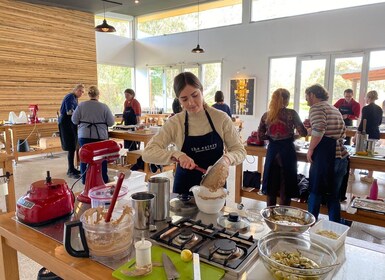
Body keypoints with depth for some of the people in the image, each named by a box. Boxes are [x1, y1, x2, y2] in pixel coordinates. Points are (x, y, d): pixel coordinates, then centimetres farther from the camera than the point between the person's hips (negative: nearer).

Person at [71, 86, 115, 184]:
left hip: (84, 136, 1)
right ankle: (104, 179, 20)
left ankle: (85, 179, 20)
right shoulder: (104, 106, -6)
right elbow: (111, 122, -3)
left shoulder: (81, 105, -1)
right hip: (100, 136, -1)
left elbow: (74, 120, 3)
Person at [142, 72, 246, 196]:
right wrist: (176, 155, -30)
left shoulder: (221, 118, -9)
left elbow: (240, 151, -5)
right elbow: (148, 153, -15)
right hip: (185, 187, 0)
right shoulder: (175, 123, -11)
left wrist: (226, 158, -26)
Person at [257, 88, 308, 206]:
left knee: (271, 187, 15)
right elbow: (303, 133, -7)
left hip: (272, 151, 4)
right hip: (287, 151, -3)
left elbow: (260, 135, 5)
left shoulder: (266, 115, 3)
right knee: (285, 189, 7)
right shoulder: (291, 113, -7)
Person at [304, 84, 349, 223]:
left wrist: (310, 149, -12)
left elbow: (319, 129, -22)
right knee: (334, 195, 14)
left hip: (325, 156, -8)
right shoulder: (334, 109, 21)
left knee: (315, 192, 4)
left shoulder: (316, 107, -5)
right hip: (341, 155, 8)